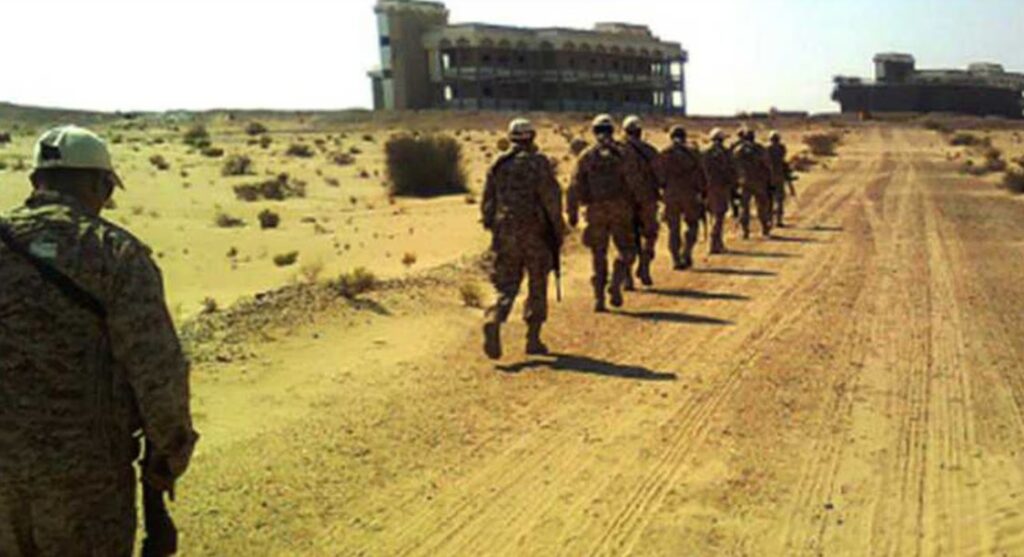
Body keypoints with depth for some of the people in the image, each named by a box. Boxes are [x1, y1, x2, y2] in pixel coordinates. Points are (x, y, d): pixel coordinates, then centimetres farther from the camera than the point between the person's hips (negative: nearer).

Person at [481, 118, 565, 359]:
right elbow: (551, 198, -10)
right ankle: (533, 339, 12)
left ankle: (494, 320, -21)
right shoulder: (539, 162, -5)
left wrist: (492, 227, 20)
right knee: (537, 287, 10)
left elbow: (487, 201, 10)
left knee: (506, 285, 7)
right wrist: (558, 230, -1)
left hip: (503, 233, 3)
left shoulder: (498, 164, 8)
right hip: (533, 233, -3)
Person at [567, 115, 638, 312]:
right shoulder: (622, 153, 1)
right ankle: (615, 285, -10)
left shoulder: (586, 156, 3)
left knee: (599, 255, 10)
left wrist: (572, 212, 5)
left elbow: (575, 186, 1)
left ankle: (599, 298, 6)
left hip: (595, 211, 2)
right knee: (626, 252, 10)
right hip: (620, 209, -1)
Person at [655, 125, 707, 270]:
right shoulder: (692, 152, -1)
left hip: (671, 196, 1)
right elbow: (700, 174, -1)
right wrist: (704, 192, 9)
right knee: (692, 225, 15)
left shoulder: (664, 154, 1)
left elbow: (659, 175, 1)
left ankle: (676, 259, 3)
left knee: (674, 228, 7)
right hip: (690, 194, -1)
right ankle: (687, 253, -1)